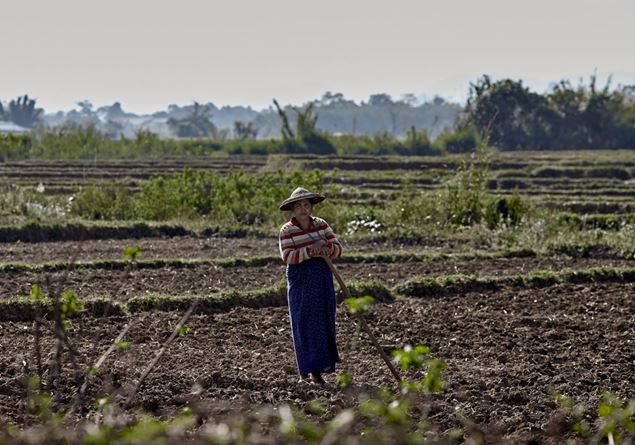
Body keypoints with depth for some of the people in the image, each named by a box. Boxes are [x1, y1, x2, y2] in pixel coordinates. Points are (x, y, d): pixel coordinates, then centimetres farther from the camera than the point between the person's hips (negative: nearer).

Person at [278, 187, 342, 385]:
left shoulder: (321, 225, 6)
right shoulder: (287, 230, -6)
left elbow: (337, 248, 2)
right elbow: (286, 256, -17)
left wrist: (326, 248, -19)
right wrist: (309, 251, -28)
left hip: (323, 279, 4)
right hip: (301, 280, -4)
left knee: (324, 321, 6)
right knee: (305, 322, -4)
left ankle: (321, 363, 18)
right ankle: (312, 368, -1)